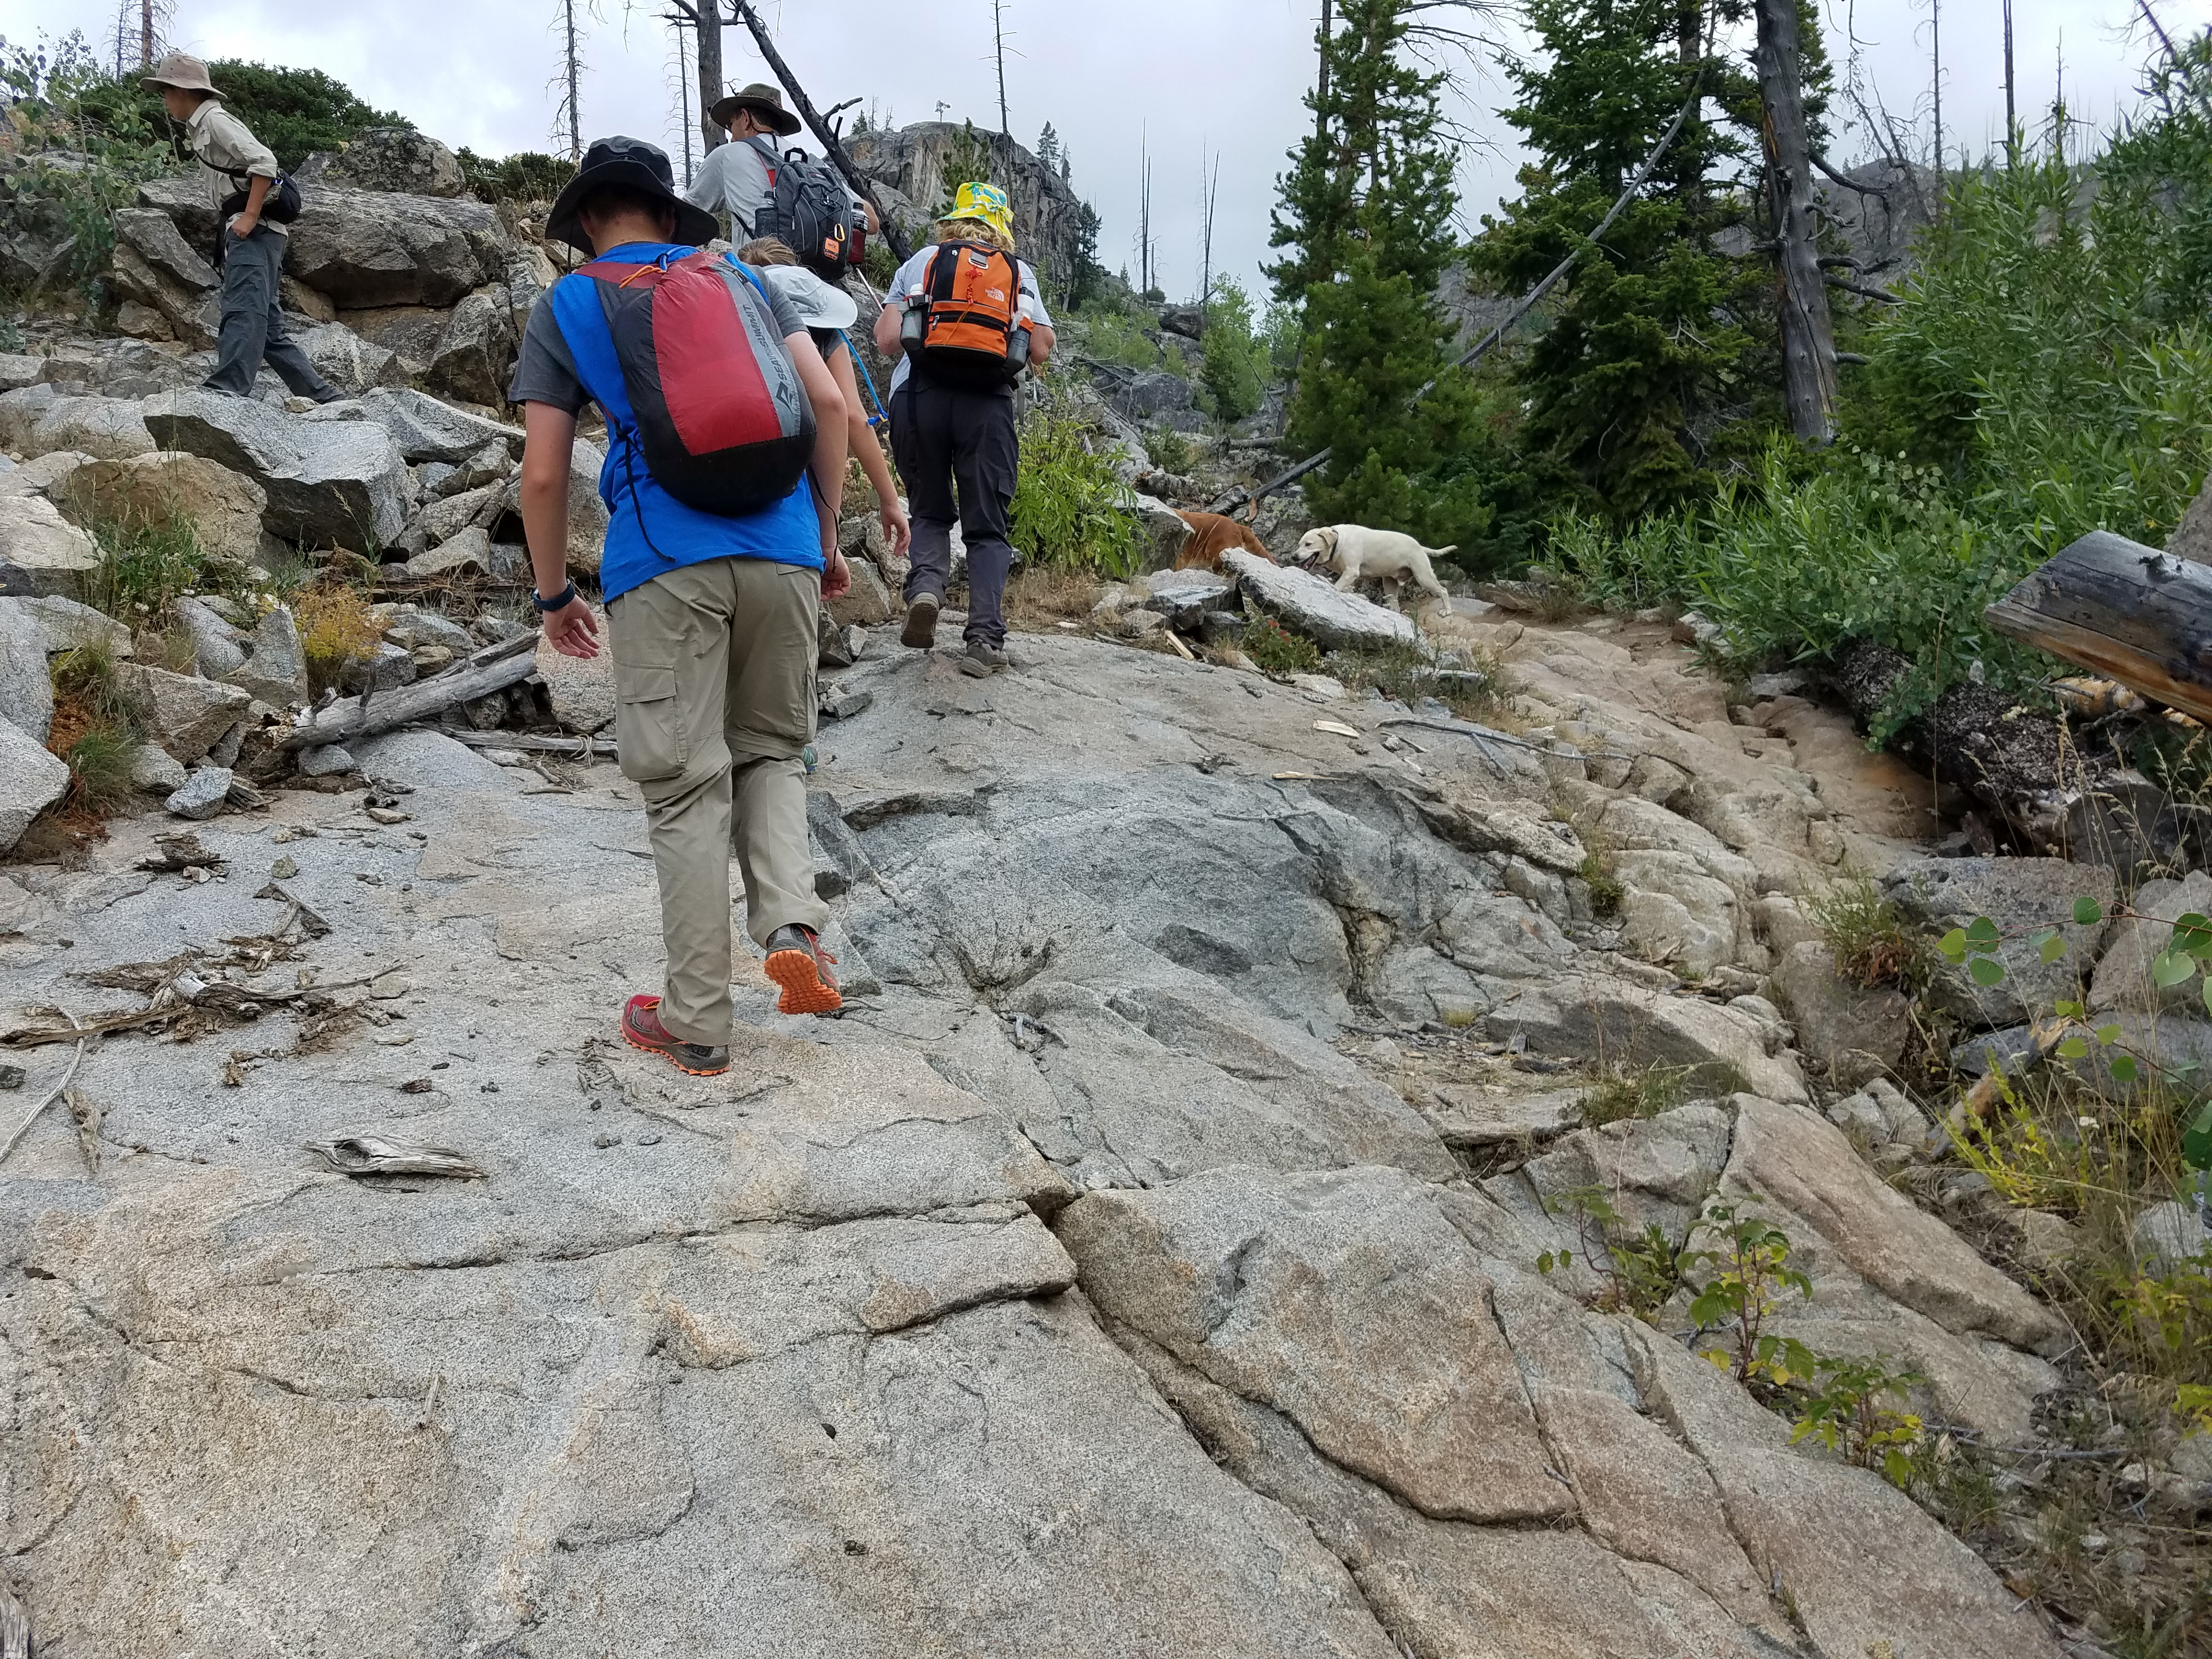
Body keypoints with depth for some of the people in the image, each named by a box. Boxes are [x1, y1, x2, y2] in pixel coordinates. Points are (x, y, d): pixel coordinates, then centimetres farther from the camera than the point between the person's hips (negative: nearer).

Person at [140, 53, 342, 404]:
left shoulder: (214, 119, -4)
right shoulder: (200, 128, 26)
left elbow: (264, 162, -18)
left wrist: (249, 217, -20)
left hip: (255, 230, -11)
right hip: (247, 232, 11)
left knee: (242, 312, -22)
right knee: (267, 326, 7)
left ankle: (227, 391, -35)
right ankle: (323, 396, 5)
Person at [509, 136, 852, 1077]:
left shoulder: (564, 307, 12)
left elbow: (543, 473, 5)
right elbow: (828, 404, 8)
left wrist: (553, 594, 16)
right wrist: (826, 534, 16)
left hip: (664, 563, -2)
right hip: (781, 548, 2)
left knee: (685, 788, 4)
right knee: (771, 750, 19)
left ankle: (698, 1024, 10)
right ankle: (792, 923, -5)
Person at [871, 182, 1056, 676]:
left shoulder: (919, 262, 19)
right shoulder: (1017, 270, 17)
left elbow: (886, 340, 10)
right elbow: (1041, 351, 10)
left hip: (917, 391, 1)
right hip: (986, 399, -1)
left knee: (930, 510, 18)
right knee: (987, 525, 5)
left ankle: (926, 585, -10)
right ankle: (984, 639, -8)